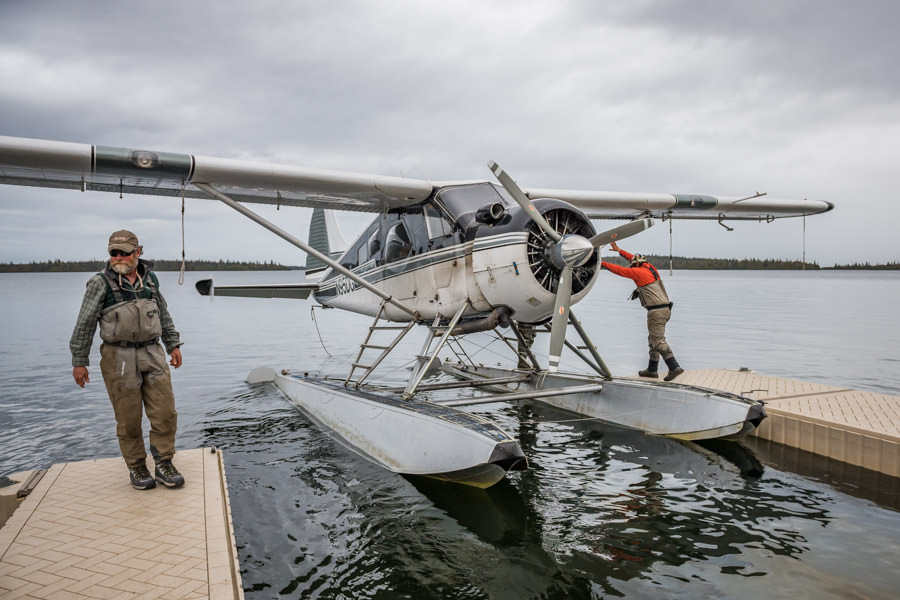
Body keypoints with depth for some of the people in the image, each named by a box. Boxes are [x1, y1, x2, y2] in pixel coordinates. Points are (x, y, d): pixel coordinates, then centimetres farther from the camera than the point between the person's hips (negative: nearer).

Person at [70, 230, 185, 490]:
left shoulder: (149, 278, 8)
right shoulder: (101, 283, -6)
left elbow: (163, 314, 18)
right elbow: (85, 324, -4)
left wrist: (173, 344, 16)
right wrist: (79, 361, -4)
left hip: (152, 354, 4)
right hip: (118, 358, -4)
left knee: (165, 412, 1)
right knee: (129, 418, 3)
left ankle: (164, 464, 15)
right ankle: (136, 468, 19)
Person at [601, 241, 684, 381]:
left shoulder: (639, 272, -7)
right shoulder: (651, 268, 17)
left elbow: (620, 270, -2)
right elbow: (634, 259, 29)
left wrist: (602, 263, 8)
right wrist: (618, 250, 36)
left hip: (656, 311, -9)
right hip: (665, 308, 9)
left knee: (659, 341, -10)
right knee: (653, 339, 14)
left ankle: (674, 367, -17)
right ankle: (652, 369, 18)